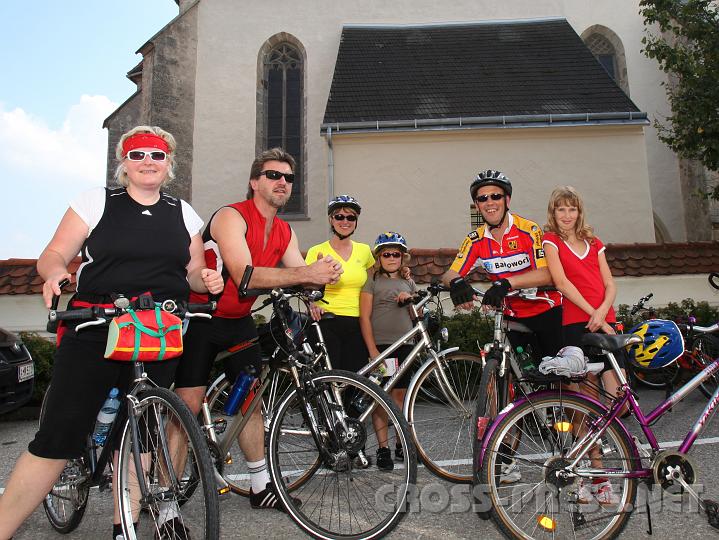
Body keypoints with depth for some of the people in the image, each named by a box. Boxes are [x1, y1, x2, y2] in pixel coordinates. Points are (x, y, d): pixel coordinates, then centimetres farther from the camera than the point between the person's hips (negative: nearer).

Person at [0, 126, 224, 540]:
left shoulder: (183, 214, 13)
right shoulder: (96, 201, 6)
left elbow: (193, 273, 17)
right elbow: (53, 255, 4)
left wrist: (206, 279, -6)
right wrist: (55, 272, -19)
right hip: (94, 332, -2)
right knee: (59, 435, -4)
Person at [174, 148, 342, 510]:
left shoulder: (285, 232, 5)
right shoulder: (231, 217, -19)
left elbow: (301, 277, -3)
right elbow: (245, 276, -32)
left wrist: (324, 277, -27)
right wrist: (308, 273, -36)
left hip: (239, 321, 7)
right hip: (200, 318, -7)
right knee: (189, 405, -7)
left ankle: (261, 486, 21)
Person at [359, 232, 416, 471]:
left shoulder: (408, 283, 15)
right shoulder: (372, 281, 0)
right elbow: (364, 317, -5)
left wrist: (410, 300, -4)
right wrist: (373, 350, -12)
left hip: (404, 345, 4)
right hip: (380, 345, -4)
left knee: (400, 396, 9)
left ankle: (402, 444, 19)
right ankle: (383, 448, 8)